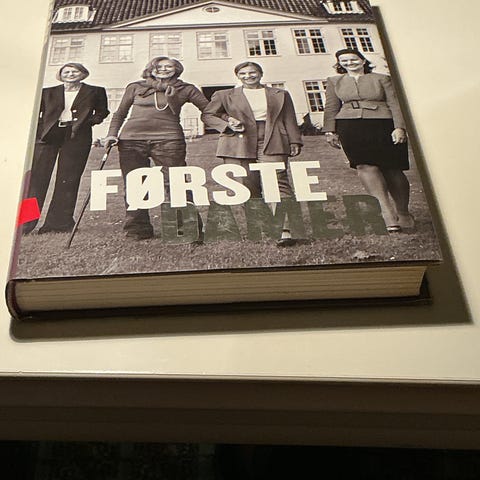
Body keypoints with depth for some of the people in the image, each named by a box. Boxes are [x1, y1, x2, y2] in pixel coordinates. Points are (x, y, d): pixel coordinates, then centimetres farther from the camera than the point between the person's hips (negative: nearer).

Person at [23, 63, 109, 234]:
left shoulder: (95, 92, 12)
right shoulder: (48, 92, 16)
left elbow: (102, 112, 17)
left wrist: (89, 121, -1)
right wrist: (38, 133, 0)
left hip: (77, 137, -1)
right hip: (48, 136, 1)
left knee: (67, 179, -3)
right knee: (36, 177, -7)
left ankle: (59, 222, 3)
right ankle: (25, 222, -5)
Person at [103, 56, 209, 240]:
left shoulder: (186, 89, 14)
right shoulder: (135, 87, 18)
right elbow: (120, 113, 22)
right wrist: (112, 134, 10)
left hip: (168, 139, -2)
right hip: (131, 139, 2)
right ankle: (138, 229, 6)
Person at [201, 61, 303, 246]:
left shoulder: (280, 95, 20)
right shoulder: (225, 96, 16)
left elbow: (289, 120, 18)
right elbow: (207, 115, 16)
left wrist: (295, 142, 8)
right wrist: (227, 125, 0)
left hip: (272, 144, -1)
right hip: (239, 145, 1)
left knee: (278, 183, -17)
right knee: (247, 188, -7)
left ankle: (285, 229, -24)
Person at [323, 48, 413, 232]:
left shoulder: (382, 79, 12)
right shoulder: (334, 82, 19)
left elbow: (395, 104, 5)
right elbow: (331, 108, 17)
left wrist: (399, 127, -7)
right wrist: (330, 131, 6)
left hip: (383, 125, -1)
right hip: (350, 126, 1)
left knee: (391, 169, -6)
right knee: (364, 165, -21)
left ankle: (403, 213, 5)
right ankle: (386, 211, -29)